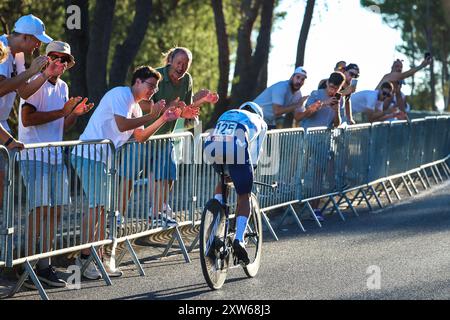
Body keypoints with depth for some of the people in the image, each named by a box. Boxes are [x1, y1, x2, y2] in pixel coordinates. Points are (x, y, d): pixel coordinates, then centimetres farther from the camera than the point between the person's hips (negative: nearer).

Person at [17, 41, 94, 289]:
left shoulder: (63, 88, 17)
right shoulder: (35, 83, -7)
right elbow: (27, 119, -18)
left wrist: (75, 114, 2)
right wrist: (61, 112, -18)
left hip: (56, 157, 8)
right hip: (34, 156, -8)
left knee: (55, 212, 6)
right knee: (40, 210, -14)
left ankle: (44, 266, 13)